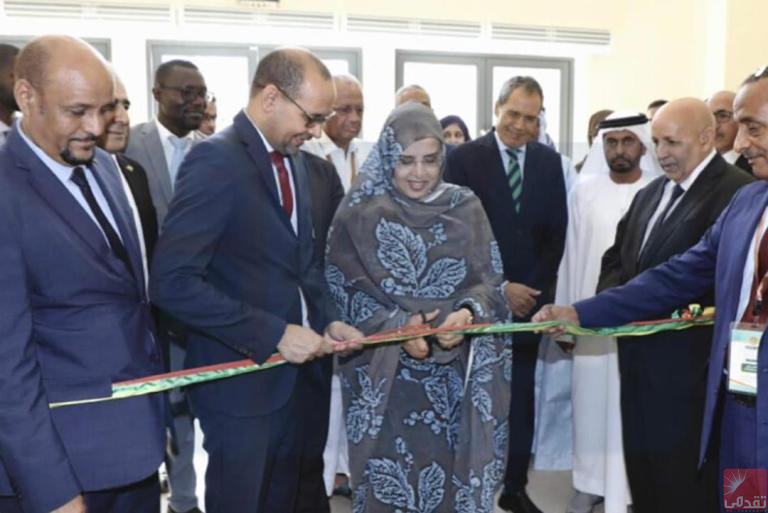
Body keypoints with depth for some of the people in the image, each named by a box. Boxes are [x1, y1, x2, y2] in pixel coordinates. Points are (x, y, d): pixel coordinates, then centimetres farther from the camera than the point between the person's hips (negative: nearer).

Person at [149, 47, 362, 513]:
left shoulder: (294, 159, 7)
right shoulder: (216, 159, -19)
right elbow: (173, 282, -26)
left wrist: (327, 320, 0)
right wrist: (273, 335, -24)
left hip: (295, 370, 8)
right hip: (242, 374, -7)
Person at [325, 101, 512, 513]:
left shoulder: (465, 207, 3)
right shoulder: (358, 213, -4)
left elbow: (489, 280, 1)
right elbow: (343, 291, -5)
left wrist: (468, 313, -20)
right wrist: (395, 326, -20)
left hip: (454, 373, 2)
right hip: (383, 374, -2)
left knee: (451, 475, 9)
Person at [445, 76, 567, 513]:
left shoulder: (549, 161, 8)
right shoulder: (465, 158, -4)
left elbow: (557, 232, 6)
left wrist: (533, 287, -6)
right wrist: (499, 288, -12)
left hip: (530, 296, 4)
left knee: (522, 395, 10)